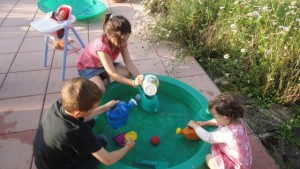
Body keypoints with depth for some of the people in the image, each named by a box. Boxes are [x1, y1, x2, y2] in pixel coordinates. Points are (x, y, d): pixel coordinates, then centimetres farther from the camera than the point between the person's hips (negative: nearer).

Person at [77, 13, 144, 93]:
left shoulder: (120, 41, -20)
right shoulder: (102, 46, -39)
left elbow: (129, 63, -20)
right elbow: (112, 74, -38)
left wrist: (139, 78, -36)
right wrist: (134, 83, -46)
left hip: (105, 64, 6)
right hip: (87, 67, -6)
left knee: (127, 73, -16)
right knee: (100, 90, -30)